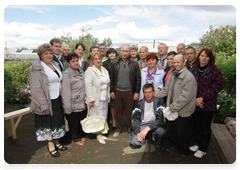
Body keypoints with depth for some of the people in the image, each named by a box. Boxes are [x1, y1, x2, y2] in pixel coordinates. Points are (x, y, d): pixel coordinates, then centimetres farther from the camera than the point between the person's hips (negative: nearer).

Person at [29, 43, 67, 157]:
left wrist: (63, 98, 10)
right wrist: (44, 106, -18)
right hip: (47, 102, -7)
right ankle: (50, 145, 27)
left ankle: (57, 142, 34)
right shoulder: (36, 68, -13)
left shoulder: (55, 64, 9)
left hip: (58, 100, 7)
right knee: (48, 123, 8)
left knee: (57, 122, 17)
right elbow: (36, 88, -17)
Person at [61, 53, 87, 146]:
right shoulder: (66, 74, -17)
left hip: (82, 104, 7)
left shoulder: (81, 72, 6)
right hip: (74, 106, -7)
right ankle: (75, 139, 33)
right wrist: (68, 109, -17)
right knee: (74, 123, 11)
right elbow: (65, 93, -18)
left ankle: (80, 136, 42)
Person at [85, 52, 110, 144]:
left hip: (104, 98, 7)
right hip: (96, 99, -6)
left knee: (103, 115, 12)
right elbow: (88, 86, -15)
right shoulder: (89, 71, -9)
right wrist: (91, 100, -19)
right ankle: (98, 134, 15)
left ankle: (101, 132, 27)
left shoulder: (104, 70, 13)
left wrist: (108, 96, 13)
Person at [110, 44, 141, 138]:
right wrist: (112, 91, 4)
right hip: (117, 91, 2)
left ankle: (130, 129, 25)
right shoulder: (114, 63, 6)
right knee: (118, 111, 11)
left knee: (130, 112, 6)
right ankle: (118, 128, 28)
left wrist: (137, 92, -3)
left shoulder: (134, 63, 1)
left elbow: (138, 78, 1)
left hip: (129, 92, -1)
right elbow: (111, 78, 8)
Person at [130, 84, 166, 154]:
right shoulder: (139, 104, -1)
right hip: (142, 124, 1)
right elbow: (135, 119, -5)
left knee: (161, 131, -35)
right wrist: (137, 133, -22)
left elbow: (161, 120, -19)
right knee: (135, 143, -22)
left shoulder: (159, 102, -9)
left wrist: (147, 128, -31)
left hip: (154, 124, -1)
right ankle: (143, 137, 16)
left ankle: (157, 145, 2)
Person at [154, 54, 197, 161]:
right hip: (172, 110, 7)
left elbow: (186, 96, -23)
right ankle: (174, 145, 47)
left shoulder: (189, 77, -18)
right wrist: (153, 96, 5)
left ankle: (184, 152, 35)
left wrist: (174, 107, -20)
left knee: (182, 133, 10)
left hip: (183, 111, -6)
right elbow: (166, 90, 12)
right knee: (172, 129, 21)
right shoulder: (173, 75, 7)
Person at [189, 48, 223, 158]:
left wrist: (203, 98, -16)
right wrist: (194, 99, -8)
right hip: (196, 103, 4)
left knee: (205, 127, 9)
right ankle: (198, 144, 37)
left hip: (208, 104, -3)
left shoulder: (215, 71, -7)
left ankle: (203, 149, 26)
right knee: (197, 125, 16)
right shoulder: (194, 70, 4)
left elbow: (218, 86, -12)